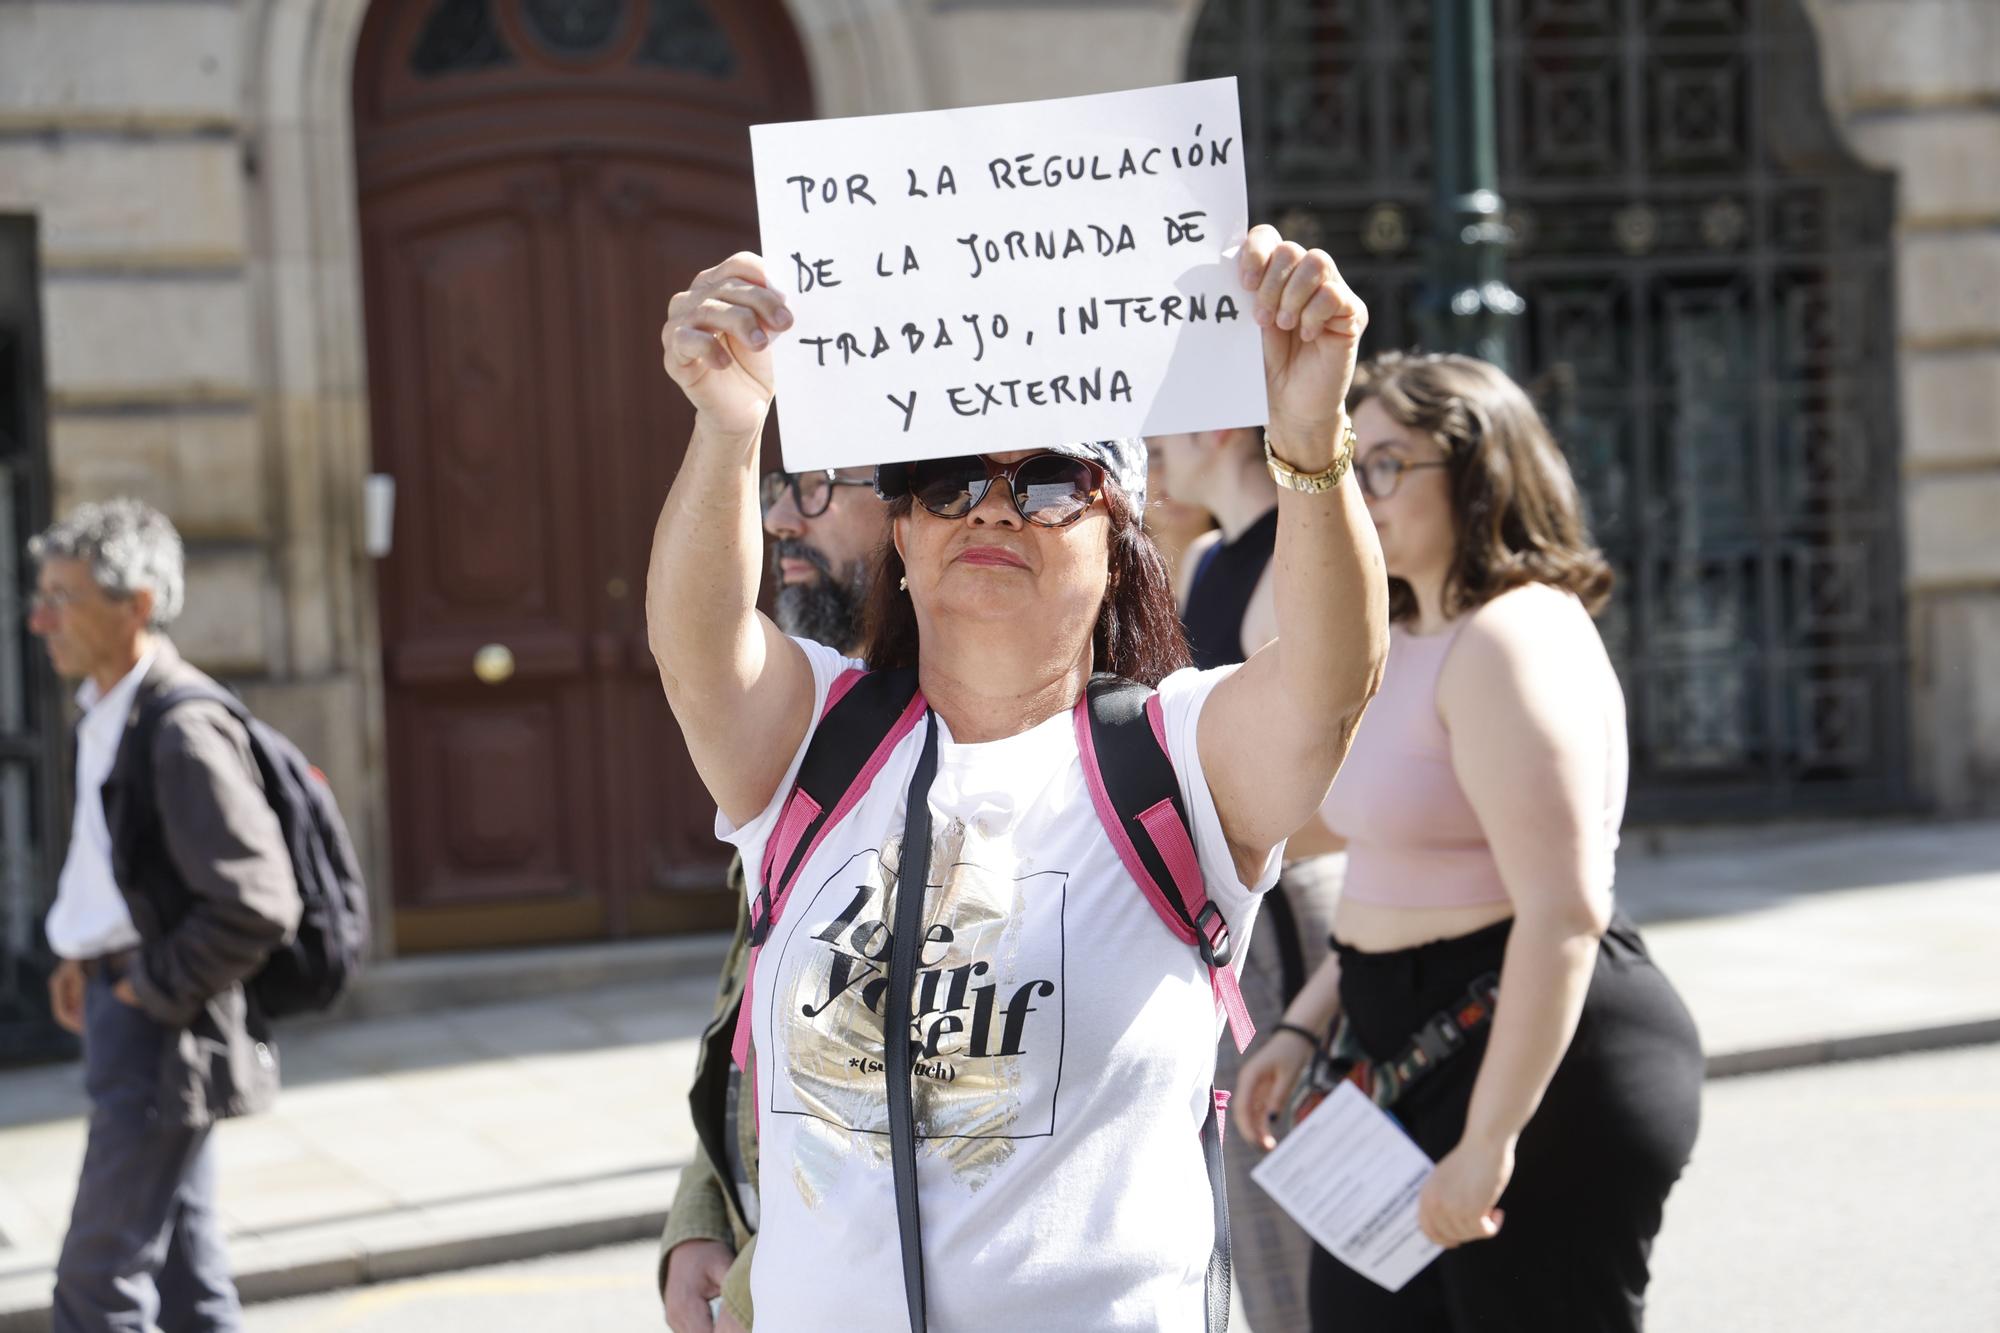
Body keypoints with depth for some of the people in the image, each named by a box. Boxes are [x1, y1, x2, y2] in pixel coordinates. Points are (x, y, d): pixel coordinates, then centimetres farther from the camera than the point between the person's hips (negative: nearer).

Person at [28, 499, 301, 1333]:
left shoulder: (184, 731, -22)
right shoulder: (104, 713, 8)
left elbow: (258, 908, -25)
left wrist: (153, 990, -15)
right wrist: (83, 954, 11)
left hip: (164, 1035, -9)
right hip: (122, 1000, 9)